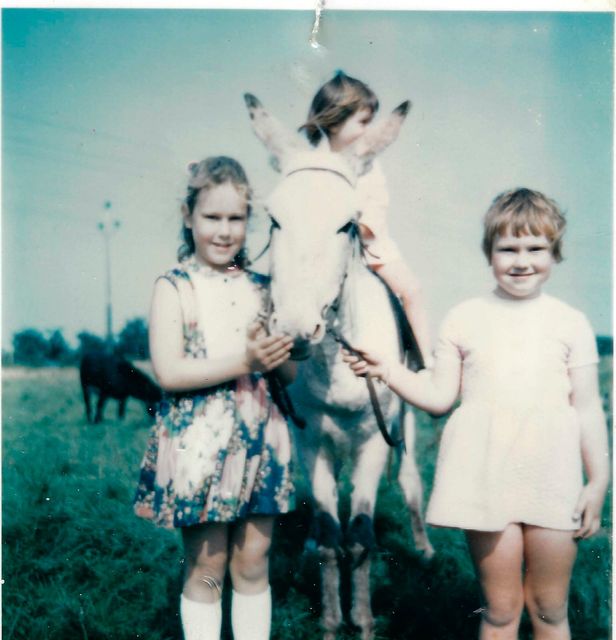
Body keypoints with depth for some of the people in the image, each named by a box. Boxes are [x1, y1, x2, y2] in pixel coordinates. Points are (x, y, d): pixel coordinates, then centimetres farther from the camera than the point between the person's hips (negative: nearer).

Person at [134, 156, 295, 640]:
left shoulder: (261, 288, 9)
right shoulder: (174, 287, -4)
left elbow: (288, 373, 10)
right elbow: (169, 372, -15)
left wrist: (280, 351, -13)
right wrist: (244, 362, -21)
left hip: (260, 444, 4)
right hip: (199, 447, -4)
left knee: (253, 565, 11)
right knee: (206, 570, 7)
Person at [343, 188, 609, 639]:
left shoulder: (571, 322, 5)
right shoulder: (464, 319, 6)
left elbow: (588, 408, 6)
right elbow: (439, 397, 6)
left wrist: (598, 480, 2)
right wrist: (385, 370, -5)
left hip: (552, 475, 0)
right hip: (485, 472, 0)